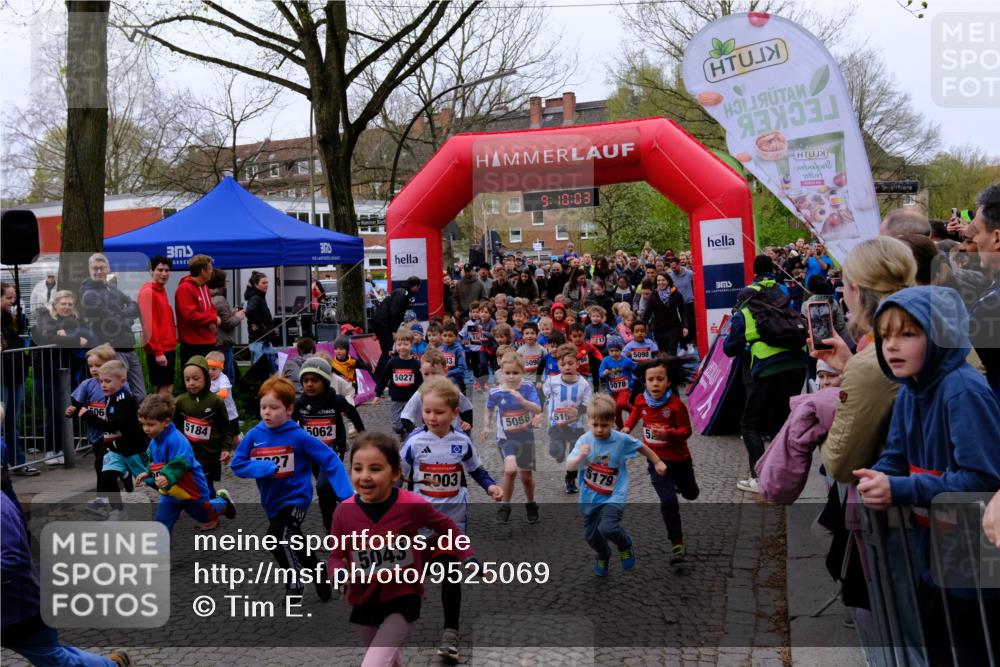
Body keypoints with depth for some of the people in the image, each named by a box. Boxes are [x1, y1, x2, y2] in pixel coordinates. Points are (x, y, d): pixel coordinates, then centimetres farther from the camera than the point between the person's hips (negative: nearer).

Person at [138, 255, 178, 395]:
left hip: (168, 347, 9)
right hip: (158, 350, -9)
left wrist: (172, 347, 16)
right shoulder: (148, 292, -12)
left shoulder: (161, 290, 16)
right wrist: (158, 351, -21)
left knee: (167, 389, 11)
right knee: (165, 390, -9)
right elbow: (149, 324, -18)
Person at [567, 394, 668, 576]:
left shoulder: (622, 440, -13)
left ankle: (625, 545, 11)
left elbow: (642, 448, 6)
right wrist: (580, 456, -37)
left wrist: (657, 462, 17)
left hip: (614, 496, -3)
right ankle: (603, 556, 47)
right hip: (589, 498, 3)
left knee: (607, 528, -24)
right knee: (590, 535, 12)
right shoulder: (584, 440, -12)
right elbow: (569, 467, -17)